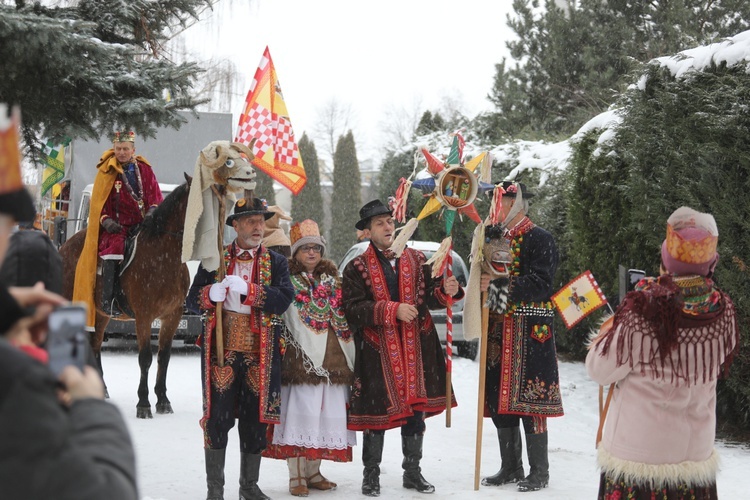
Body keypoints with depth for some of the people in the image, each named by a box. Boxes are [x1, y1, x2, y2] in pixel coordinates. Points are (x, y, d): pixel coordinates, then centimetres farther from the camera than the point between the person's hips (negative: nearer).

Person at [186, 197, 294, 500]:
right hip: (221, 350, -1)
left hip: (259, 353, 1)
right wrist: (211, 294, -19)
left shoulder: (276, 262, 8)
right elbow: (193, 300, 3)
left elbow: (284, 299, -9)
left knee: (255, 419, 7)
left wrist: (247, 289, -22)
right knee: (218, 417, -1)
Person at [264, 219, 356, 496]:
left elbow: (342, 317, 16)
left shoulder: (332, 279, 18)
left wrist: (347, 357, 10)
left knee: (325, 415, 7)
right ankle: (297, 475, -3)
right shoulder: (288, 280, 2)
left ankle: (313, 470, 18)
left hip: (333, 358, 5)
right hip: (301, 358, -5)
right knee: (300, 412, -8)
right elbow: (292, 321, -5)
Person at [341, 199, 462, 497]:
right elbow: (353, 309, -12)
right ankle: (371, 475, 16)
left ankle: (412, 472, 24)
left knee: (416, 410, 9)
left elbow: (430, 297, 5)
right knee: (378, 412, 1)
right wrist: (393, 310, -19)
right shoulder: (357, 268, -1)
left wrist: (446, 291, -18)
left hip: (417, 350, 3)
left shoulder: (417, 260, 10)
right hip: (377, 353, -3)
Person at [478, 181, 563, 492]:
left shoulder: (539, 239, -6)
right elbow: (484, 276, 24)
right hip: (498, 332, 7)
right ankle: (510, 468, 21)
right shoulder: (494, 237, 16)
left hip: (529, 333, -7)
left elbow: (540, 285, -16)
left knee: (529, 399, -5)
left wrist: (498, 286, -23)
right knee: (499, 399, 9)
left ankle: (539, 472, 5)